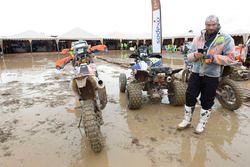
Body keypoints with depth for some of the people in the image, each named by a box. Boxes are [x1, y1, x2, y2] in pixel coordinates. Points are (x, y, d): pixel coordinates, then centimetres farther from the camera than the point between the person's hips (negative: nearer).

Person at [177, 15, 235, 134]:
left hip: (212, 76, -3)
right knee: (190, 96, 6)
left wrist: (213, 58, -22)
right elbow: (189, 56, 7)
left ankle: (202, 123, 27)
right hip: (196, 73, 3)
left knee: (207, 101, 7)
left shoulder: (226, 39, -4)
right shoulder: (198, 38, 7)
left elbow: (230, 58, -8)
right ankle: (187, 120, 24)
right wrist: (195, 55, -17)